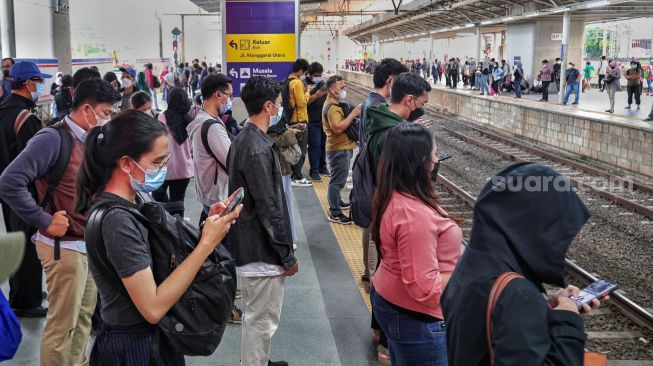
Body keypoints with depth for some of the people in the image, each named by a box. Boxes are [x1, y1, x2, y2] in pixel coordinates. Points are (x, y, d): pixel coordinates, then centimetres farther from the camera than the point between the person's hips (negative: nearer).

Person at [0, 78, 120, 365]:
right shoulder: (54, 138, -17)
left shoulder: (88, 140, 9)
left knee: (84, 315, 19)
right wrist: (45, 222, -20)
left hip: (89, 243, 8)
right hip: (64, 246, -8)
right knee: (62, 325, 2)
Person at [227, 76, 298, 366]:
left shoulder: (242, 139, 7)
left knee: (254, 315, 24)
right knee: (263, 320, 3)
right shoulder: (259, 149, -23)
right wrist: (287, 255, -15)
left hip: (246, 243, 10)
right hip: (262, 249, -10)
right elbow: (268, 209, -23)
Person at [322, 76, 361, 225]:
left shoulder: (335, 103, 12)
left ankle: (336, 202, 39)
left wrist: (353, 113, 6)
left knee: (338, 179, 24)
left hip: (342, 147, 11)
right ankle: (335, 214, -1)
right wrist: (353, 113, -26)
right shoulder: (331, 107, -20)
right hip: (339, 149, -11)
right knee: (337, 181, -6)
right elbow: (338, 128, -30)